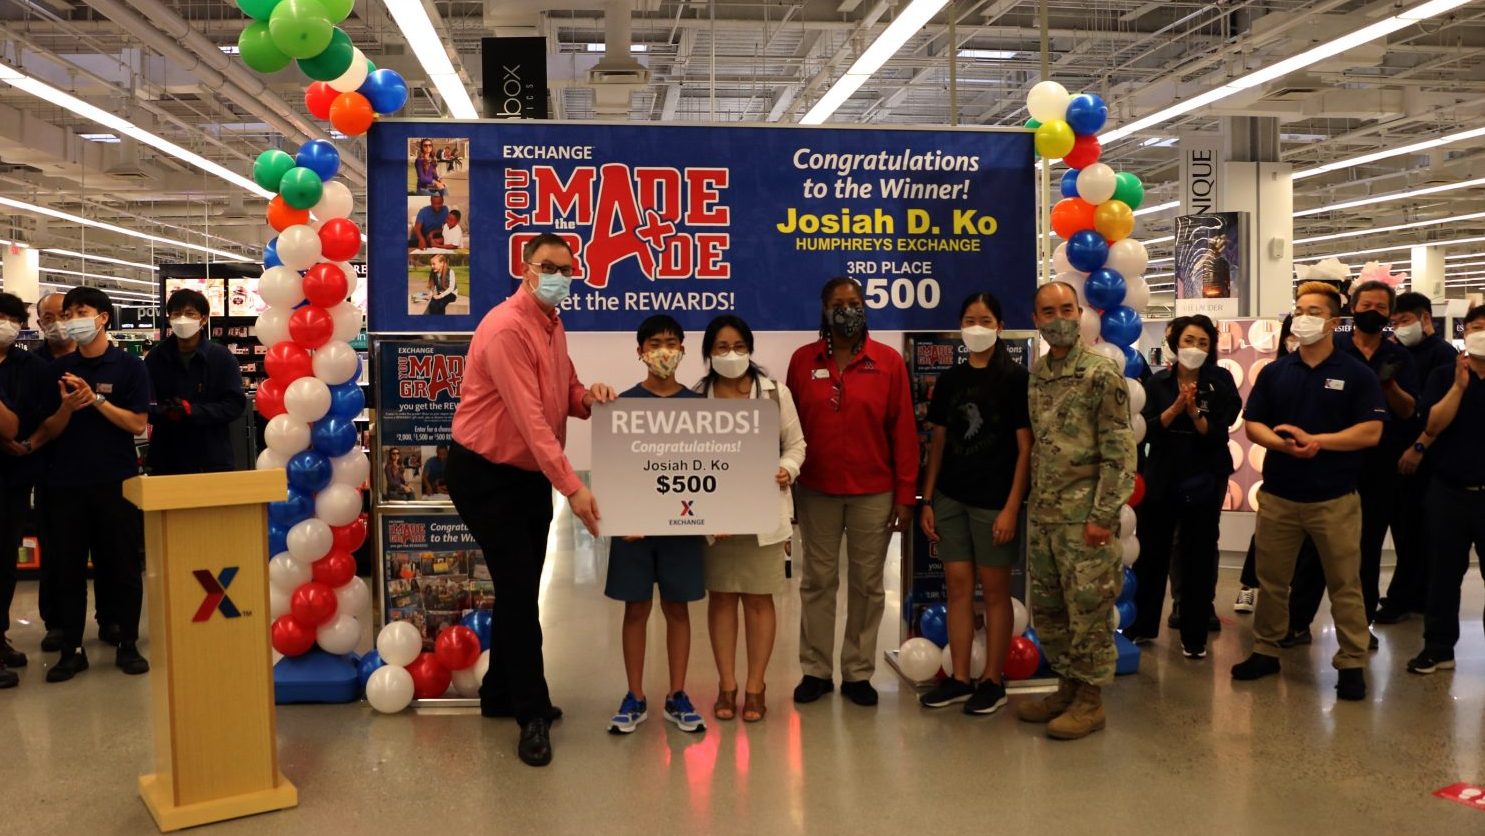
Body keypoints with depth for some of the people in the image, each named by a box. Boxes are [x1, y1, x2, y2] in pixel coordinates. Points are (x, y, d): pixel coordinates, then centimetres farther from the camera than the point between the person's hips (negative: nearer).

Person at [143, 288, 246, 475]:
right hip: (166, 461, 1)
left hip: (213, 461, -1)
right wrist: (164, 413, -21)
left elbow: (235, 405, -6)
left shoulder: (222, 357, 0)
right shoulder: (155, 357, 4)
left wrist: (192, 411, -17)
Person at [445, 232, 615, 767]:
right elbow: (529, 417, -29)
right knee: (518, 589, -7)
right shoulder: (507, 328, -22)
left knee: (520, 589, 16)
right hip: (486, 475, -9)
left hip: (532, 473, 9)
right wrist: (572, 487, -33)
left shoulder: (553, 325, 8)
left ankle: (501, 695, 31)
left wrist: (587, 397, -12)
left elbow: (565, 390, 14)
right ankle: (532, 713, 4)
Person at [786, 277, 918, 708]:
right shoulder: (802, 360, 3)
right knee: (818, 582, 8)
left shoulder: (889, 361, 0)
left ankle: (858, 673, 19)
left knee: (868, 585, 7)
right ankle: (816, 670, 20)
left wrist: (906, 494, -3)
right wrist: (785, 486, 3)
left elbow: (903, 431, 0)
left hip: (874, 493, 0)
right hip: (816, 492, 1)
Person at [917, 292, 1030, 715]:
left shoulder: (1015, 378, -5)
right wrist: (927, 501, 7)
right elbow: (938, 443, 12)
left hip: (994, 501, -4)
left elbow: (1025, 448, -8)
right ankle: (959, 678, 18)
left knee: (995, 590, 5)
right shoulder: (949, 380, 9)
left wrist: (1012, 507, -13)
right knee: (957, 587, 8)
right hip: (951, 498, 5)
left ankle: (992, 681, 16)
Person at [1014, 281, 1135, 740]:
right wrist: (1031, 502, 13)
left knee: (1088, 609, 2)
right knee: (1046, 610, 14)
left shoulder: (1101, 374, -10)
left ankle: (1090, 700, 14)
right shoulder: (1034, 375, 10)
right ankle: (1067, 686, 28)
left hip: (1083, 515, -7)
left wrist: (1103, 515, -16)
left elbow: (1119, 451, -12)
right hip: (1042, 513, 7)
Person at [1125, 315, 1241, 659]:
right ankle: (1141, 625, 24)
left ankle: (1195, 636, 15)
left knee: (1198, 558, 4)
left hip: (1203, 481, -2)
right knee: (1150, 553, 8)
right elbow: (1147, 430, -7)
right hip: (1161, 478, 2)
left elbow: (1217, 435, -10)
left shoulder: (1220, 381, -4)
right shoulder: (1159, 382, 2)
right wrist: (1176, 408, -20)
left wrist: (1194, 412, -25)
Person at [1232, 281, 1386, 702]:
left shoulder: (1357, 374, -2)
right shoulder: (1274, 372, 7)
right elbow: (1252, 425, 5)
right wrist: (1282, 443, -16)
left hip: (1335, 497, -3)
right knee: (1271, 580, 11)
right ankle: (1265, 650, 24)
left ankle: (1351, 663, 12)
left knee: (1345, 584, 3)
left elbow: (1371, 432, -9)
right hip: (1278, 495, 3)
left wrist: (1313, 439, -17)